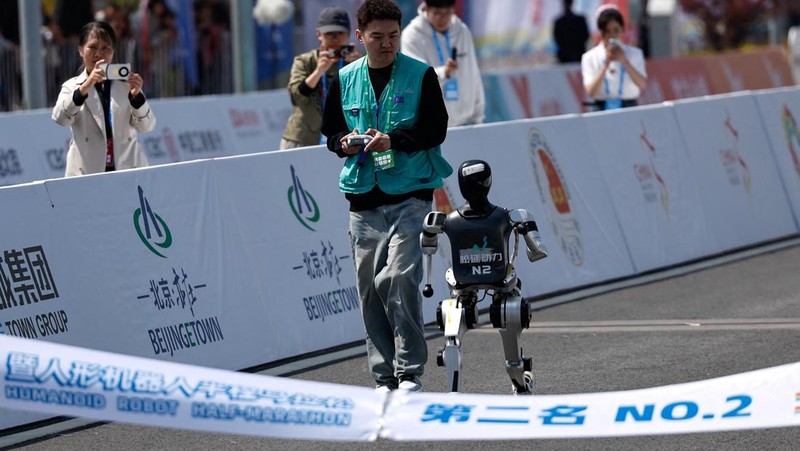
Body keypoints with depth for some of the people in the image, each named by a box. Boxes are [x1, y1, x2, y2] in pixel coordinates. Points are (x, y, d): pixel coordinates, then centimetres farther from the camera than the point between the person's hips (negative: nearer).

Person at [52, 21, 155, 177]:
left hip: (128, 169, 1)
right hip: (87, 173, -1)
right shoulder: (72, 86, 10)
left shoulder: (126, 84, 11)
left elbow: (147, 125, 0)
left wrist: (136, 96, -20)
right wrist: (84, 88, -27)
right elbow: (60, 117, -10)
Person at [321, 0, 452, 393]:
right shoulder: (344, 80, 11)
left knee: (400, 279, -17)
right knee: (369, 289, 3)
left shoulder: (420, 75, 1)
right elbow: (330, 132, 19)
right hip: (363, 198, 4)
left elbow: (436, 129, -4)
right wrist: (344, 142, -4)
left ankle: (410, 372, -8)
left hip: (410, 195, -4)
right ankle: (385, 377, 12)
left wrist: (394, 140, -17)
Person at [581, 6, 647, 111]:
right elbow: (591, 92, -6)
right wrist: (606, 65, -15)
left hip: (629, 107, 0)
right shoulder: (590, 58, 4)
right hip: (602, 109, 0)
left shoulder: (635, 54, 6)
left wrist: (624, 61, -14)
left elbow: (643, 85, -6)